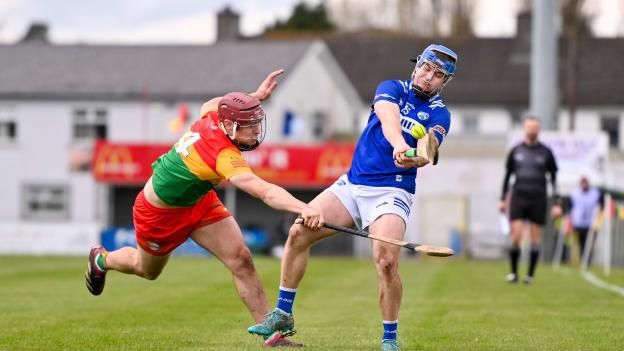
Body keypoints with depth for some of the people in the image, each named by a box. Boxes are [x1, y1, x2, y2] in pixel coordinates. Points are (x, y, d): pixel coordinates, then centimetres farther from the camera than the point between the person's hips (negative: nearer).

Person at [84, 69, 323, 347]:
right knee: (147, 270, 23)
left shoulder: (212, 118, -20)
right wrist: (304, 209, -68)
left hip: (200, 202, 7)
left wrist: (256, 96, 3)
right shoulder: (224, 156, -42)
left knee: (241, 259, -10)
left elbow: (209, 104, 8)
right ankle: (102, 260, 55)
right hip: (161, 213, -7)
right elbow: (265, 192, -55)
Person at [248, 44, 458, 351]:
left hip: (391, 193, -3)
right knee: (298, 233, -8)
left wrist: (416, 158, -45)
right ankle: (282, 314, 6)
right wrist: (399, 144, -43)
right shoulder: (392, 89, 3)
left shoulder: (439, 114, -1)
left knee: (386, 262, -24)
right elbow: (388, 117, -20)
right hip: (351, 184, 3)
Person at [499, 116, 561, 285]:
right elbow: (508, 175, 16)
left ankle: (530, 275, 10)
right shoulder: (515, 151, 8)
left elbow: (554, 178, 6)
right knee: (516, 235, -10)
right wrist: (503, 199, 13)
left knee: (535, 238, 1)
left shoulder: (546, 152, 4)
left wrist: (557, 203, 0)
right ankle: (514, 273, 2)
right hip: (518, 197, 0)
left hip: (538, 200, 0)